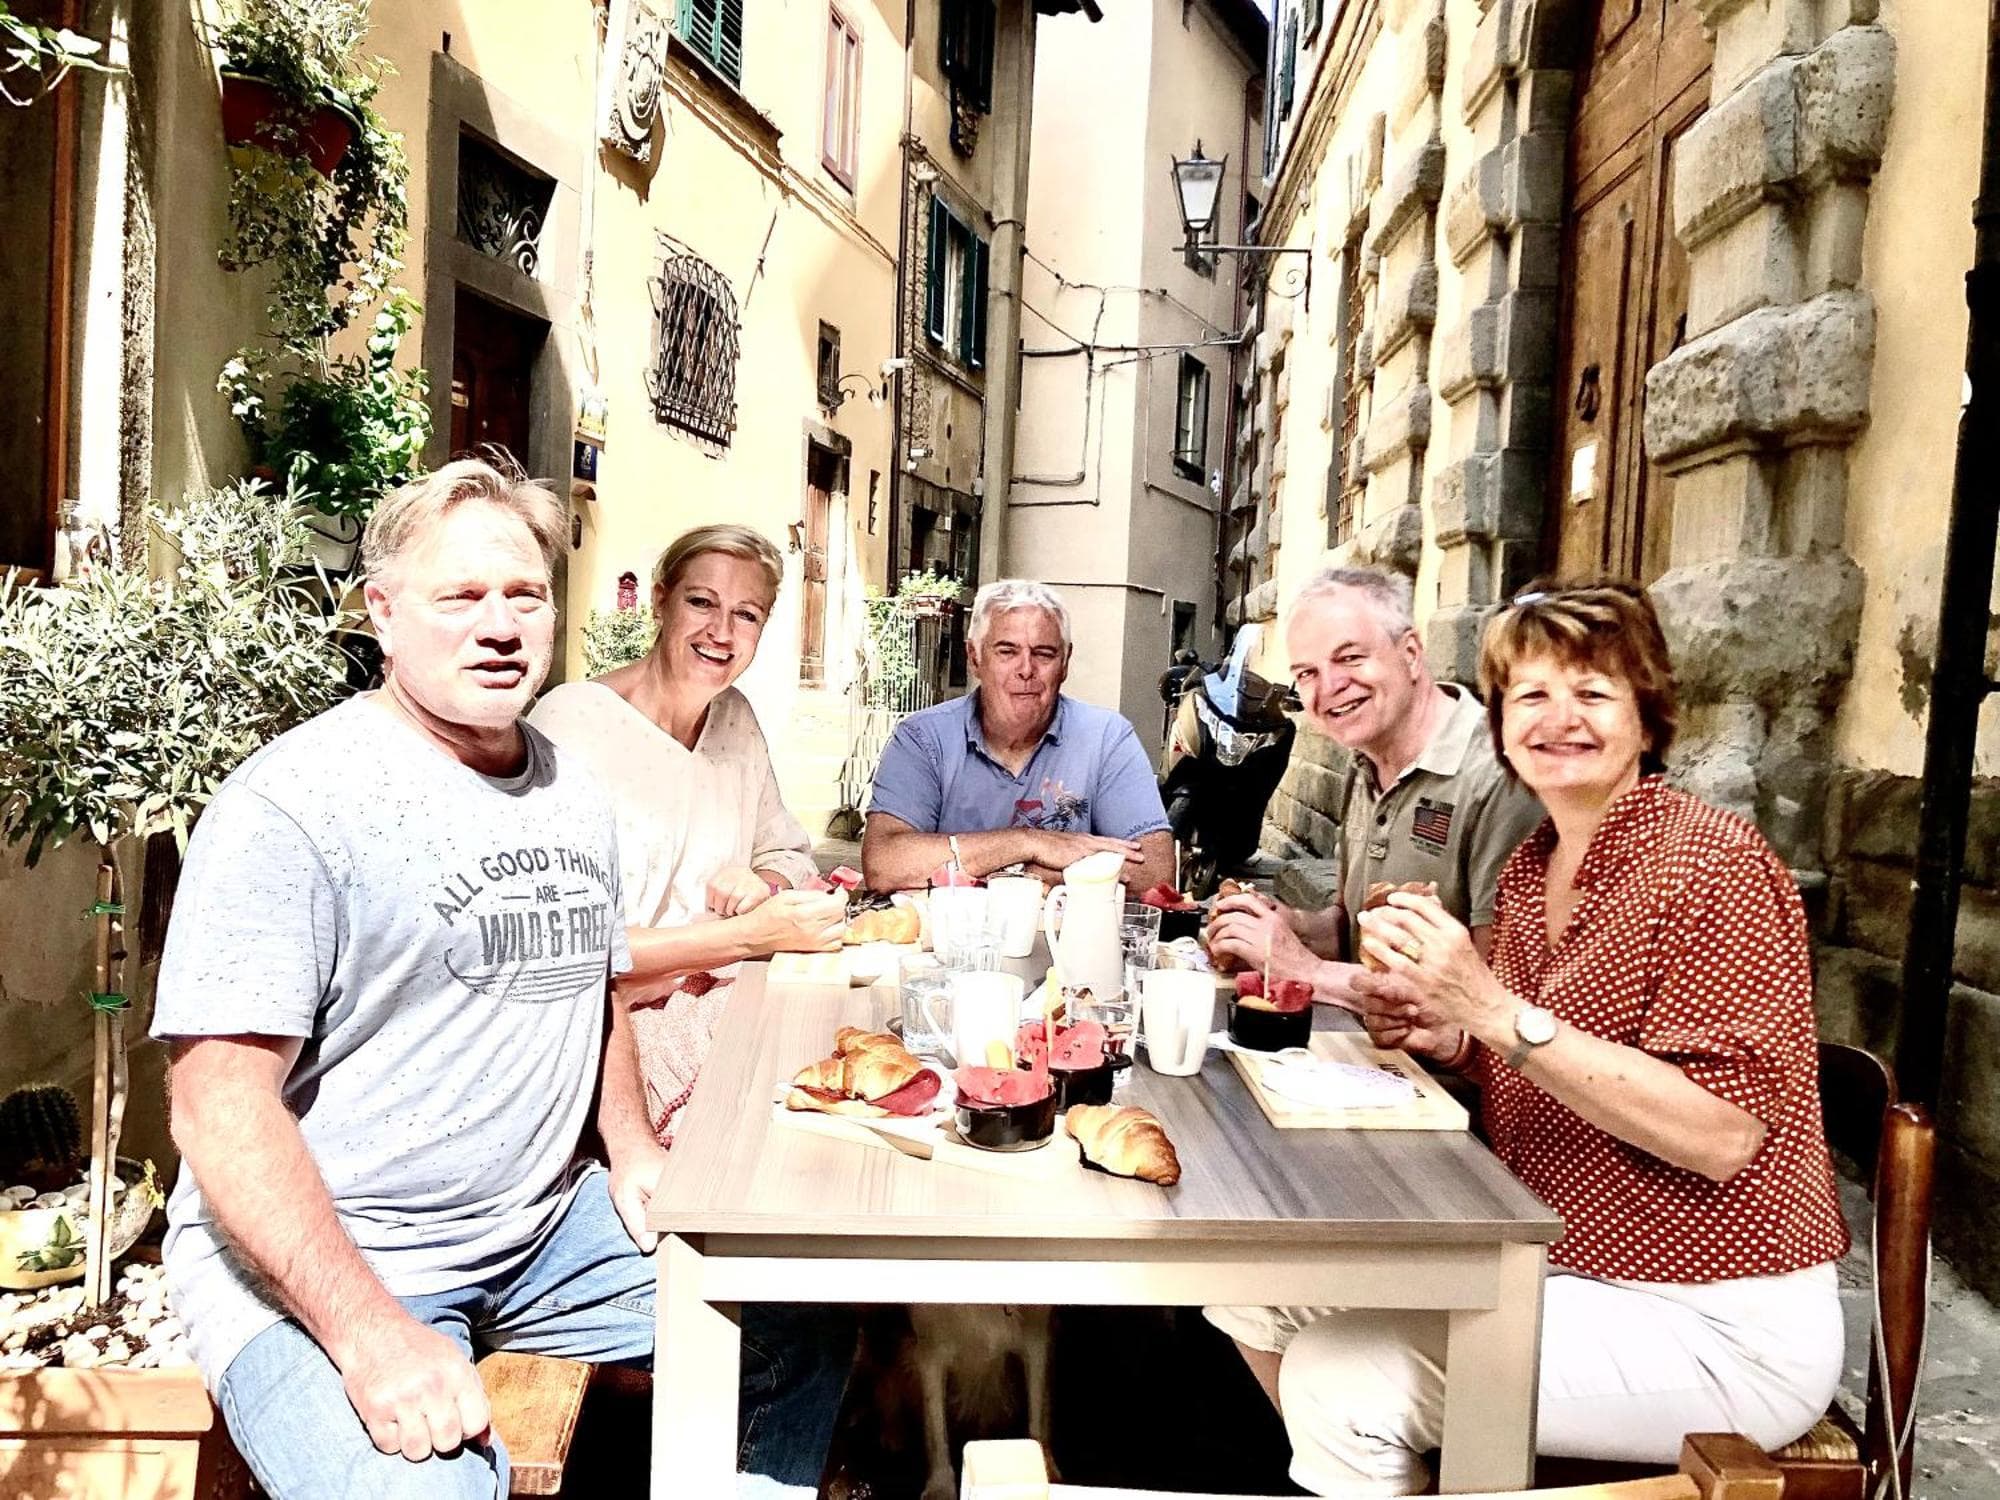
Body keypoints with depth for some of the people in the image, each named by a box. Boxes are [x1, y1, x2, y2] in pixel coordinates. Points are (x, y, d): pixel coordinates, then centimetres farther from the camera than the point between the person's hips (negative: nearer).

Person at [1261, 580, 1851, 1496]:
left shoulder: (1712, 861, -15)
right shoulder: (1528, 871, 5)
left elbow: (1722, 1135, -23)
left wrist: (1496, 1010, -27)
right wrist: (1446, 1037, -3)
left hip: (1717, 1330, -7)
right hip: (1561, 1277, 7)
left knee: (1339, 1377, -17)